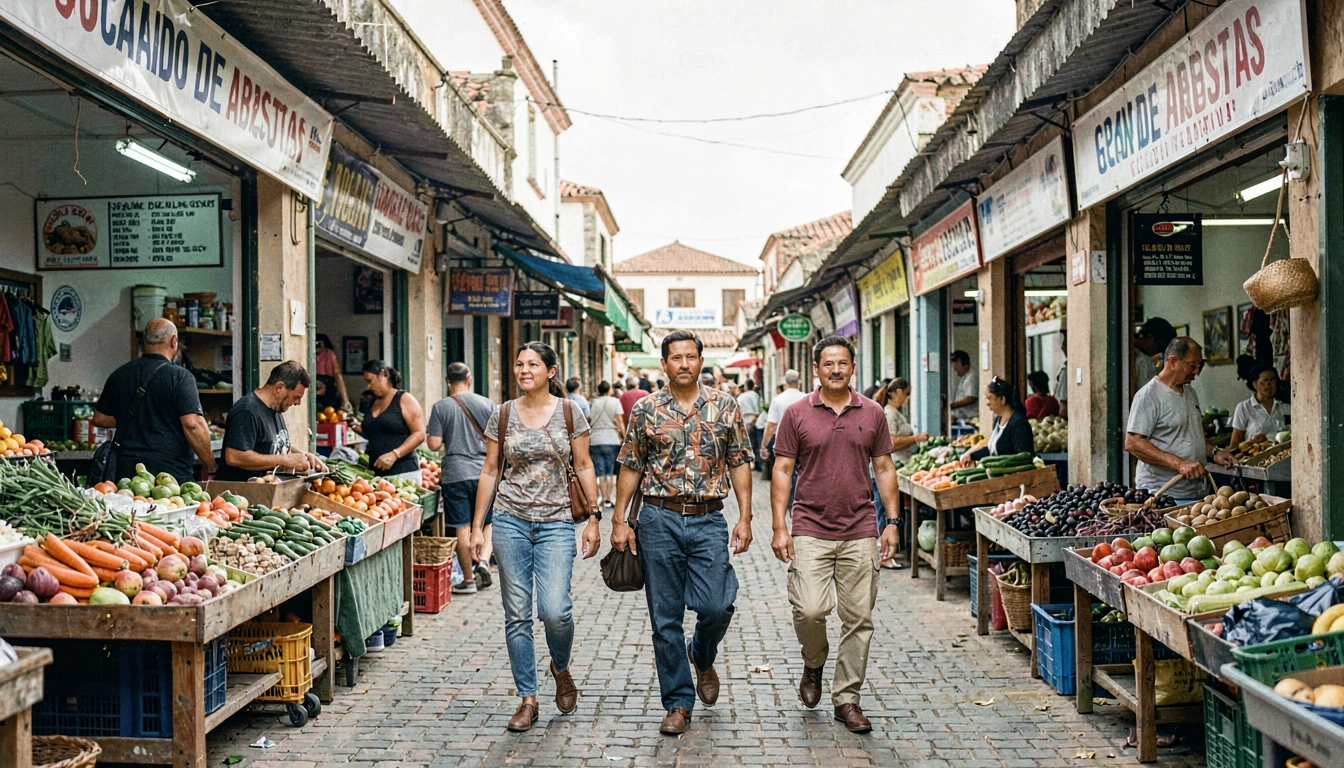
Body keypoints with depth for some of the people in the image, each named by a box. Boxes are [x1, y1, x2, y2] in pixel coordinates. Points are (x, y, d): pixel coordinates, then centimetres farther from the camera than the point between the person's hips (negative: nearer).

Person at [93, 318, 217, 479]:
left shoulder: (119, 374, 9)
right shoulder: (180, 376, -9)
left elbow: (99, 419, 17)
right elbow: (192, 424, -18)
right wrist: (210, 467, -10)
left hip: (127, 471, 5)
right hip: (171, 471, -5)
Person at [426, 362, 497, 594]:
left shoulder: (441, 407, -4)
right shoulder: (487, 404, 1)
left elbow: (434, 444, -6)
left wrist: (427, 436, 16)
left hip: (455, 474, -1)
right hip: (485, 472, 2)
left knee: (463, 528, 4)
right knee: (487, 523, 18)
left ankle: (468, 579, 11)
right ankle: (483, 560, -3)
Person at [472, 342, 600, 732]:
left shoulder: (569, 411, 1)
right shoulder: (502, 415, 4)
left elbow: (584, 466, 5)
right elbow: (490, 471, 9)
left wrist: (593, 519, -1)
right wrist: (477, 526, 6)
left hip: (556, 523, -2)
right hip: (511, 520, 2)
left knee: (555, 611, -12)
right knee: (517, 614, 4)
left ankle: (561, 668, 21)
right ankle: (528, 699, 16)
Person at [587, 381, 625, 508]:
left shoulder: (594, 403, 8)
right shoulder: (615, 401, 1)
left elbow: (589, 421, 5)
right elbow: (619, 421, -7)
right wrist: (625, 435, -4)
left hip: (595, 441, 2)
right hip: (611, 440, -2)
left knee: (600, 473, 6)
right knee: (612, 472, 6)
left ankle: (605, 499, 7)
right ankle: (612, 498, -1)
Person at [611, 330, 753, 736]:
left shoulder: (724, 406, 4)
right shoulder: (646, 409, 3)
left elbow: (739, 463, 6)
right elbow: (631, 468, 6)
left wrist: (745, 518, 0)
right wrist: (619, 520, 2)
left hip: (709, 521, 0)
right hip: (659, 520, 0)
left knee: (716, 606, -6)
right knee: (665, 618, 4)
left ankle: (702, 658, 29)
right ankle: (678, 702, 18)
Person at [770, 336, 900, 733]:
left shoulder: (872, 413, 7)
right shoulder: (797, 414, 1)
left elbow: (884, 469, 11)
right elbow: (782, 471, 1)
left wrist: (892, 523, 4)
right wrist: (779, 527, -6)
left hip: (860, 532, 2)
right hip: (810, 530, -2)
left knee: (859, 619, 4)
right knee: (810, 610, -13)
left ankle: (846, 698, 19)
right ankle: (813, 664, 20)